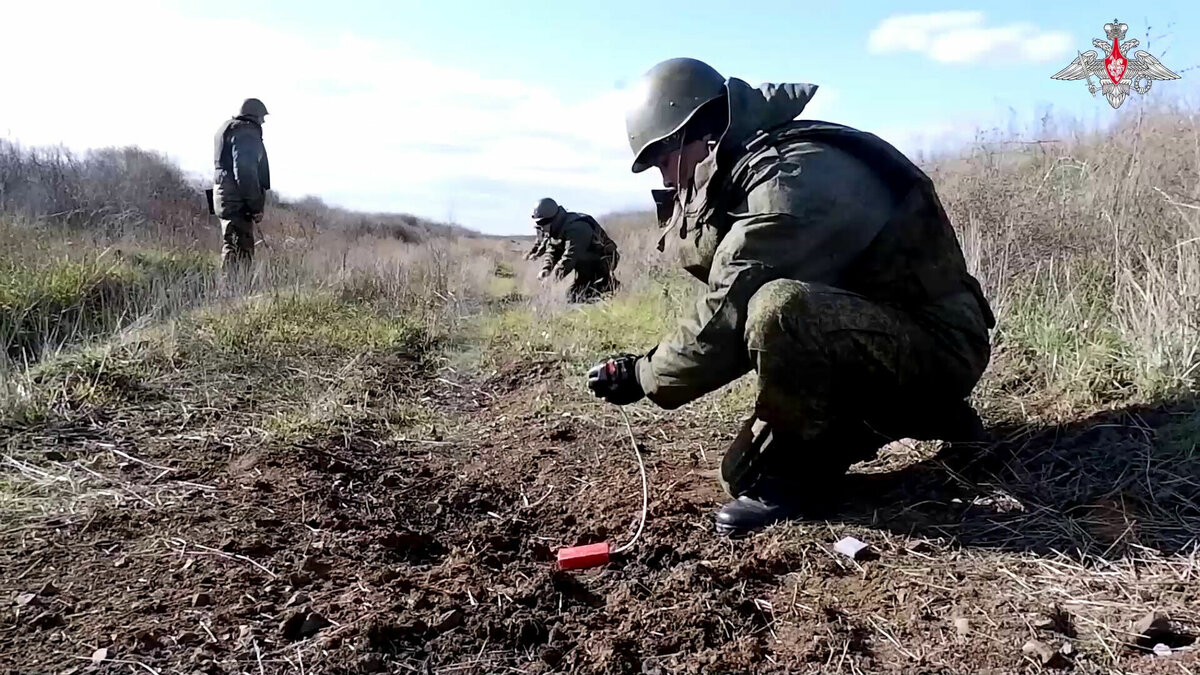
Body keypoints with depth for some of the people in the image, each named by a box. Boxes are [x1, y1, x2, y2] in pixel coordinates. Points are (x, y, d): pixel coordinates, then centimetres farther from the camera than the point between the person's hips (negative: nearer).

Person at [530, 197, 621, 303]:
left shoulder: (576, 228, -30)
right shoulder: (556, 230, 1)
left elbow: (570, 255, -39)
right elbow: (551, 251, 1)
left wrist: (555, 275, -45)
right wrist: (546, 268, -19)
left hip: (601, 265, -10)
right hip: (585, 268, 10)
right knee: (571, 297, 10)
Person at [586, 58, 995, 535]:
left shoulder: (793, 175, -25)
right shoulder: (759, 169, 8)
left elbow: (729, 315, -24)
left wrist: (643, 376, -13)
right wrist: (692, 204, -8)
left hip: (937, 345, -10)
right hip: (881, 338, 10)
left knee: (778, 309, -39)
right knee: (744, 473, 10)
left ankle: (796, 471, -12)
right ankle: (923, 412, 19)